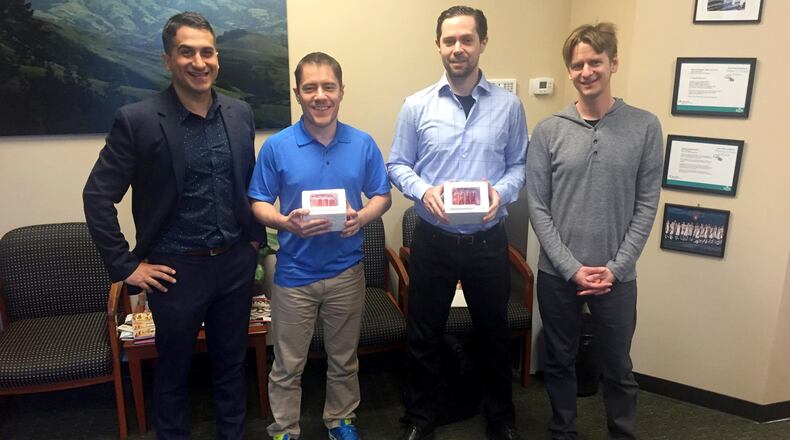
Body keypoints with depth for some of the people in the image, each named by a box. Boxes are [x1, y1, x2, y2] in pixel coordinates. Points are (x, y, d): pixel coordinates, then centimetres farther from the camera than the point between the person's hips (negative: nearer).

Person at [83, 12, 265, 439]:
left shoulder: (240, 114, 2)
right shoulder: (136, 120, -12)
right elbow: (97, 196, -8)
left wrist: (255, 236, 10)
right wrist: (125, 265, -9)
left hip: (236, 263, 4)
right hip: (176, 269, -3)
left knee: (231, 364, 19)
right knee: (173, 371, 16)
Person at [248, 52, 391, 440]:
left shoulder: (363, 144, -3)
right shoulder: (276, 147, -7)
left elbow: (382, 196, 4)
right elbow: (258, 204, -3)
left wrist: (362, 217, -17)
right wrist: (286, 222, -23)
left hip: (347, 270, 2)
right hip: (294, 273, -1)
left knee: (344, 359, 19)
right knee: (287, 365, 12)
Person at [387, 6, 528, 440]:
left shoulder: (509, 104, -1)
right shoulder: (416, 105, -2)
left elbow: (520, 165, 3)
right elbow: (397, 165, 2)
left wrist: (502, 191, -18)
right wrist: (423, 190, -17)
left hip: (488, 241, 1)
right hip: (432, 240, 0)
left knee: (495, 334, 17)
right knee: (424, 336, 13)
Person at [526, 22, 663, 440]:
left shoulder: (645, 127, -2)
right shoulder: (548, 131, -3)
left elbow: (646, 206, -2)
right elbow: (538, 207, -5)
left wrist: (615, 268, -10)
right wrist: (571, 267, -11)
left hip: (617, 276, 0)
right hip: (557, 273, 1)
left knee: (617, 369, 15)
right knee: (559, 362, 16)